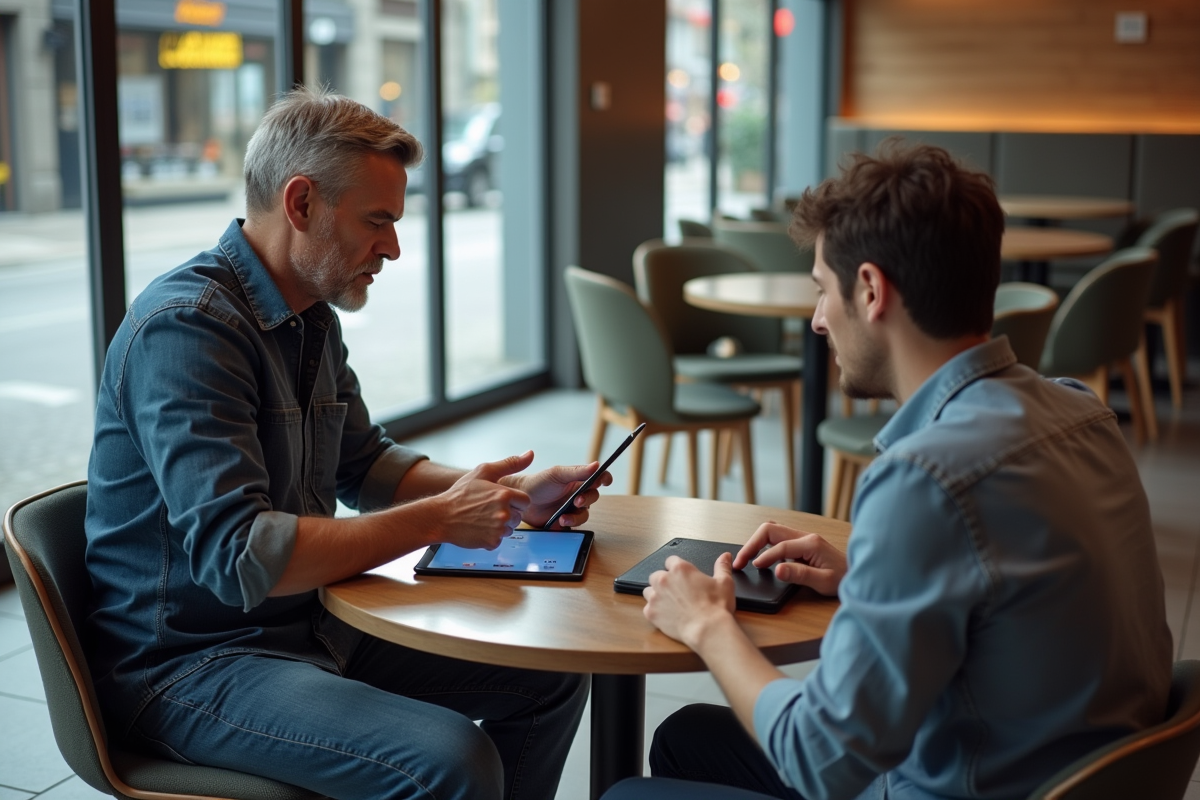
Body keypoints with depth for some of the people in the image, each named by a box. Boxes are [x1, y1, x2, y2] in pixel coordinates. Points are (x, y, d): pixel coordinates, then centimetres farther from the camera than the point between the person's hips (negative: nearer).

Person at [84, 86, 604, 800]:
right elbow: (238, 557, -30)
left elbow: (363, 462, 19)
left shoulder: (314, 319, 8)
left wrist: (510, 495, 4)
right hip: (187, 662, -9)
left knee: (552, 674, 9)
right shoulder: (185, 328, -22)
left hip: (313, 624, 9)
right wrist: (436, 521, -24)